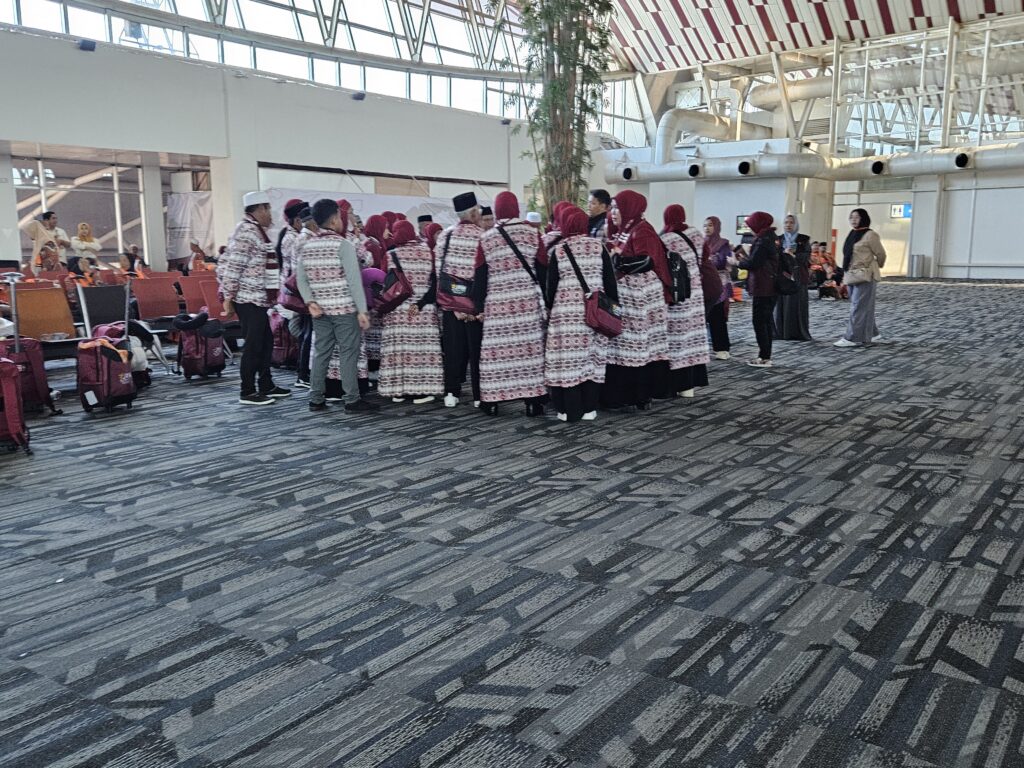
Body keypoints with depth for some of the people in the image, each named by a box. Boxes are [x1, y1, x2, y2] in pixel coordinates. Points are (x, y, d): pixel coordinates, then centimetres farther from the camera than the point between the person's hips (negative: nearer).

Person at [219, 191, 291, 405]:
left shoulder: (256, 230, 16)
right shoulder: (246, 231, -15)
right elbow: (233, 267, -19)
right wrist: (228, 298, -19)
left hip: (259, 298, 10)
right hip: (249, 299, -10)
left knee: (266, 342, 15)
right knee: (253, 345, -4)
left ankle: (266, 386, 25)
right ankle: (247, 393, 4)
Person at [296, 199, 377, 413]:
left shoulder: (305, 246, 8)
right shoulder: (343, 245, -11)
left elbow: (301, 279, 5)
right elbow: (354, 280, -14)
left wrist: (310, 302, 0)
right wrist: (362, 310, -13)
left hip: (320, 309, 6)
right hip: (344, 308, -6)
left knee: (321, 352, 11)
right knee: (348, 354, 0)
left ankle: (316, 399, 14)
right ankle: (352, 400, 3)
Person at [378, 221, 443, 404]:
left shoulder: (391, 255, -1)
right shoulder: (427, 252, 2)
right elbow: (435, 282, -3)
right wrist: (421, 303, -5)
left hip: (397, 310, 0)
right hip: (424, 311, 0)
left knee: (399, 347, 4)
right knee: (421, 347, 2)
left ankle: (398, 390, 9)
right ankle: (420, 391, 1)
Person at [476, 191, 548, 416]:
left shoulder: (486, 238, 3)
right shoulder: (532, 234, 2)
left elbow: (481, 276, 3)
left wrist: (479, 306, 7)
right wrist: (545, 301, 9)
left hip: (497, 303, 0)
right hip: (528, 301, 0)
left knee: (496, 349, 4)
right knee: (529, 348, 2)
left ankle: (491, 401, 9)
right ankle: (533, 401, 3)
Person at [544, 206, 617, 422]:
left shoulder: (558, 251, -2)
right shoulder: (599, 247, 2)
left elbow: (551, 286, 1)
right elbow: (610, 281, 3)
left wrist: (549, 307, 14)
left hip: (566, 313, -2)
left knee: (568, 358, 1)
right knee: (592, 357, 8)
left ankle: (569, 409, 3)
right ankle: (589, 408, 11)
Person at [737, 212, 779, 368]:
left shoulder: (763, 240, -16)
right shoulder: (772, 238, 14)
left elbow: (753, 262, -18)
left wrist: (738, 262, -2)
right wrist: (745, 257, 15)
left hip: (762, 287, -10)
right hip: (772, 286, 10)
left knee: (759, 321, -5)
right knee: (766, 321, 13)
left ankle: (764, 358, -4)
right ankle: (766, 355, 18)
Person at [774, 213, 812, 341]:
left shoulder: (804, 239, 5)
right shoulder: (779, 240, 11)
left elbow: (807, 256, -6)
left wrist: (793, 256, -16)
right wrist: (784, 253, -14)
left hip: (798, 276, -2)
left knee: (798, 305, -3)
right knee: (782, 304, 0)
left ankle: (800, 333, 1)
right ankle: (782, 332, 5)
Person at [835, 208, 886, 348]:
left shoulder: (870, 235, -10)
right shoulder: (852, 235, 13)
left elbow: (881, 254, -2)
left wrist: (877, 267, 14)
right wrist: (847, 273, 16)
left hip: (865, 276, -8)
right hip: (851, 275, 8)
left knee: (859, 307, -7)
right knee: (863, 307, 13)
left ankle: (853, 338, -7)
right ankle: (873, 333, 23)